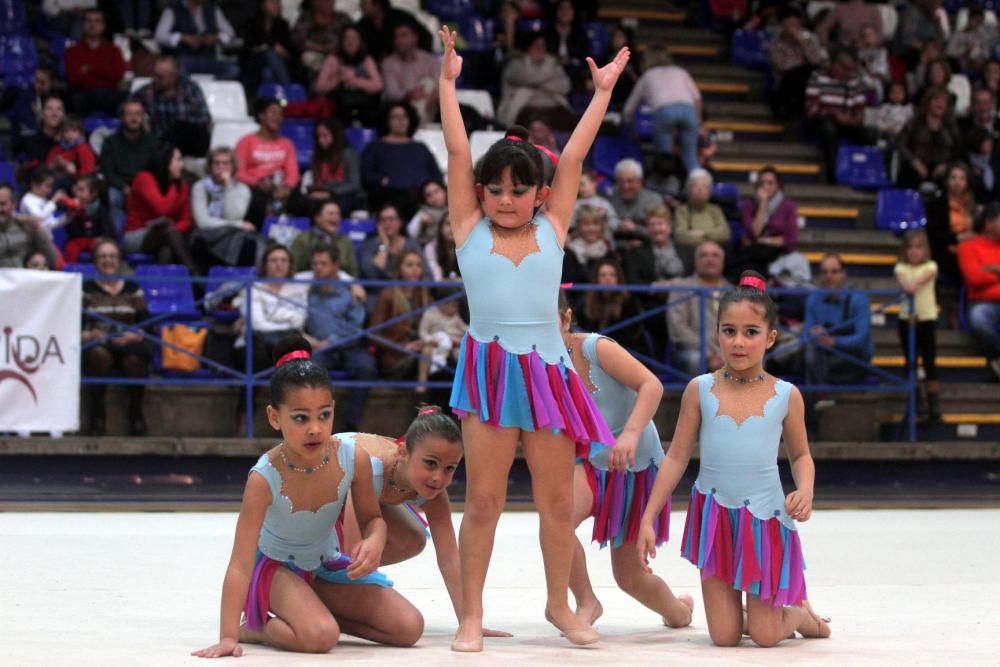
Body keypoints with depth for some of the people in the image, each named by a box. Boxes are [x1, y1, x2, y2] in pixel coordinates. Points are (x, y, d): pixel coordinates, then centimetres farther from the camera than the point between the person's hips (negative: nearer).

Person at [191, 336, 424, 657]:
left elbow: (372, 518, -2)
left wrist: (374, 541, -28)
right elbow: (240, 564, -32)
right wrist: (228, 637, -38)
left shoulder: (354, 459, -22)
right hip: (276, 566, -5)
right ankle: (257, 629, -3)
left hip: (327, 562, 5)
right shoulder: (264, 478, -32)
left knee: (409, 627, -7)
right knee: (319, 637, -34)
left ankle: (326, 612, 11)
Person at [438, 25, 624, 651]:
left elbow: (574, 157, 8)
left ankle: (559, 604, 24)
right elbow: (459, 153, 2)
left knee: (559, 500, 7)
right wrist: (448, 82, 0)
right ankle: (472, 615, 7)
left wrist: (602, 91, 11)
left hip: (548, 371, 2)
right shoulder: (469, 228, 5)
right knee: (483, 498, 0)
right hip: (489, 370, -2)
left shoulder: (552, 228, 8)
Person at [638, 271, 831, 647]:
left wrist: (805, 490, -11)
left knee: (764, 637, -3)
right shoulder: (700, 390, -2)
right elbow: (676, 458, 2)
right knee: (724, 637, -3)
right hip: (714, 517, 1)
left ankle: (799, 613, 33)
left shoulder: (785, 395, -2)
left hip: (764, 517, -1)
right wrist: (648, 519, -1)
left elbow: (800, 455, 10)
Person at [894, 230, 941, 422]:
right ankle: (917, 400, 13)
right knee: (910, 362, 4)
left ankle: (934, 404, 2)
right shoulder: (901, 268, 2)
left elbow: (925, 276, -23)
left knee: (930, 362, -2)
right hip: (906, 319, 1)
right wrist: (907, 286, -45)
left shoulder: (930, 266, 0)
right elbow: (903, 280, -21)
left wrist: (916, 283, -45)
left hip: (927, 318, -1)